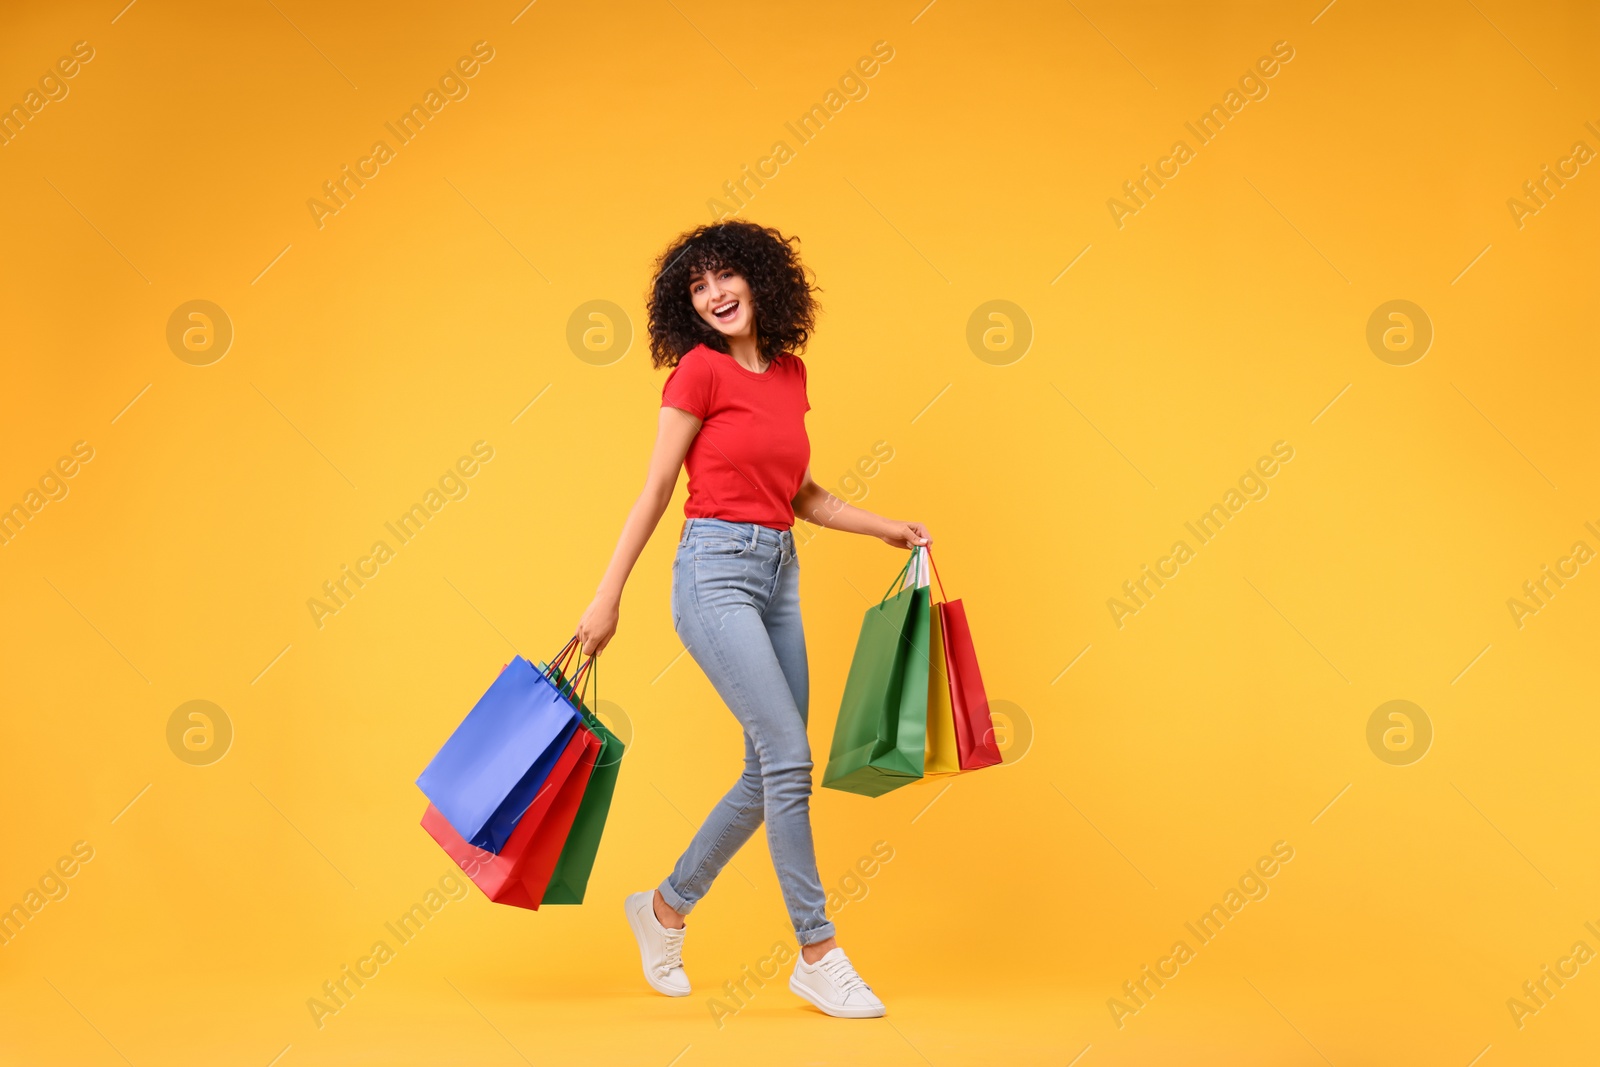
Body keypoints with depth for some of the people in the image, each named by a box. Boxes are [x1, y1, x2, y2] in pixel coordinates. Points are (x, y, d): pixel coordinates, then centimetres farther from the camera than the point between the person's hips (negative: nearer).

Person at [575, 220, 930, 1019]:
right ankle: (819, 955, -1)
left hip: (779, 574, 7)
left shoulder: (789, 371, 12)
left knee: (771, 773, 8)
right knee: (788, 758, -12)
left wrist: (886, 528, 13)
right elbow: (656, 490, -5)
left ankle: (666, 909, 26)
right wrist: (607, 597, -6)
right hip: (716, 570, -7)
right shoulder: (700, 369, -6)